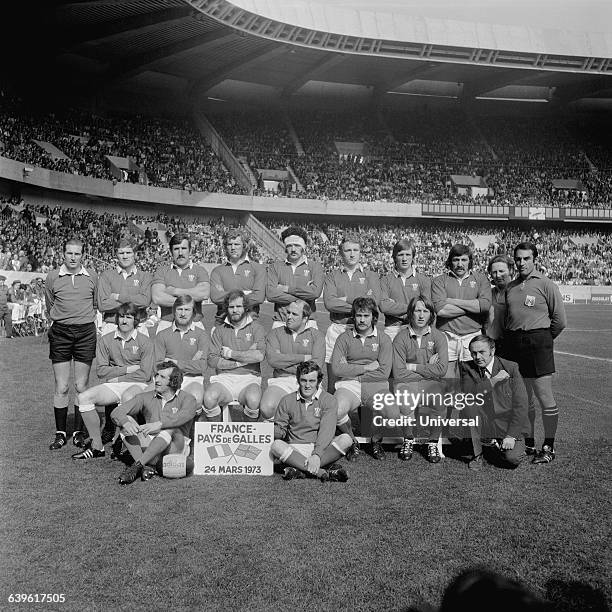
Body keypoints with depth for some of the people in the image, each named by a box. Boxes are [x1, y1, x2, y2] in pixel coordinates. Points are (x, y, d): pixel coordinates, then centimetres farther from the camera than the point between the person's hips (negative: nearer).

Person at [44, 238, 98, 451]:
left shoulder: (92, 277, 3)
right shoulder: (52, 277, 2)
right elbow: (50, 308, 15)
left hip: (86, 332, 0)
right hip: (60, 332, 0)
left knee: (82, 387, 3)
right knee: (61, 388, 1)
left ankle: (79, 432, 13)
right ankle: (60, 433, 12)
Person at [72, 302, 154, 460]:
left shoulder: (145, 342, 0)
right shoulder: (105, 340, 9)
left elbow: (145, 374, -7)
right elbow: (101, 371, 2)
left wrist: (116, 377, -6)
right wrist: (128, 369, -7)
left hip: (138, 385, -4)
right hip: (113, 386, 4)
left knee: (127, 397, -37)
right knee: (84, 397, -18)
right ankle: (97, 446, -10)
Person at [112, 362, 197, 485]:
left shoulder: (186, 398, -2)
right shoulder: (145, 397, 8)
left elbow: (185, 415, -25)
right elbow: (116, 412, -2)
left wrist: (159, 424, -39)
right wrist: (125, 422, -26)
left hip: (176, 448, -3)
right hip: (150, 445, 4)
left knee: (170, 428, -33)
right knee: (127, 421, -16)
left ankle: (137, 465, -32)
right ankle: (147, 467, -29)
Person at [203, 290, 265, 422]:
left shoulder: (256, 328, 7)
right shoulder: (219, 330, 13)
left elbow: (259, 356, -13)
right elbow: (212, 360, 0)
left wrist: (231, 353, -5)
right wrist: (243, 359, -7)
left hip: (249, 378, -1)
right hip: (224, 378, 2)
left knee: (253, 400, -33)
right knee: (209, 398, -29)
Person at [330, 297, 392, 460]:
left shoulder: (383, 339, 9)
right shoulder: (344, 338, 9)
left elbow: (384, 373, -3)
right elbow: (336, 369, -4)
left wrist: (352, 372, -4)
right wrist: (366, 368, -4)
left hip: (375, 386, 0)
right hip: (348, 386, 0)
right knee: (336, 411, -32)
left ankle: (376, 441, 4)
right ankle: (352, 442, 2)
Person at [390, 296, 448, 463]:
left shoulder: (438, 337, 4)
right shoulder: (401, 338, -1)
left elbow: (441, 370, -9)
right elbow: (399, 374, -9)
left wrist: (413, 366, -8)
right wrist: (428, 370, -6)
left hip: (432, 385, 1)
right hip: (407, 384, -1)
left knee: (440, 402, -32)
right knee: (407, 404, -33)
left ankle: (433, 443, -4)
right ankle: (408, 440, 0)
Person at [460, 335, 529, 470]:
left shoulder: (511, 368, -6)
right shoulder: (466, 368, -2)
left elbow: (520, 404, -9)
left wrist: (511, 435, -16)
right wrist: (493, 381, -24)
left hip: (508, 424, -1)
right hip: (484, 424, 1)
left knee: (513, 458, -23)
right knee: (469, 407, -27)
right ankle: (477, 454, -10)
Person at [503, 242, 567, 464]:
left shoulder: (546, 284, -2)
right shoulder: (510, 287, 12)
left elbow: (560, 320, -2)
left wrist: (543, 339, 7)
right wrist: (511, 339, 9)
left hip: (538, 342, -5)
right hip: (513, 343, 5)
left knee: (545, 398, -2)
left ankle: (549, 447, 10)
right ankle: (528, 443, 23)